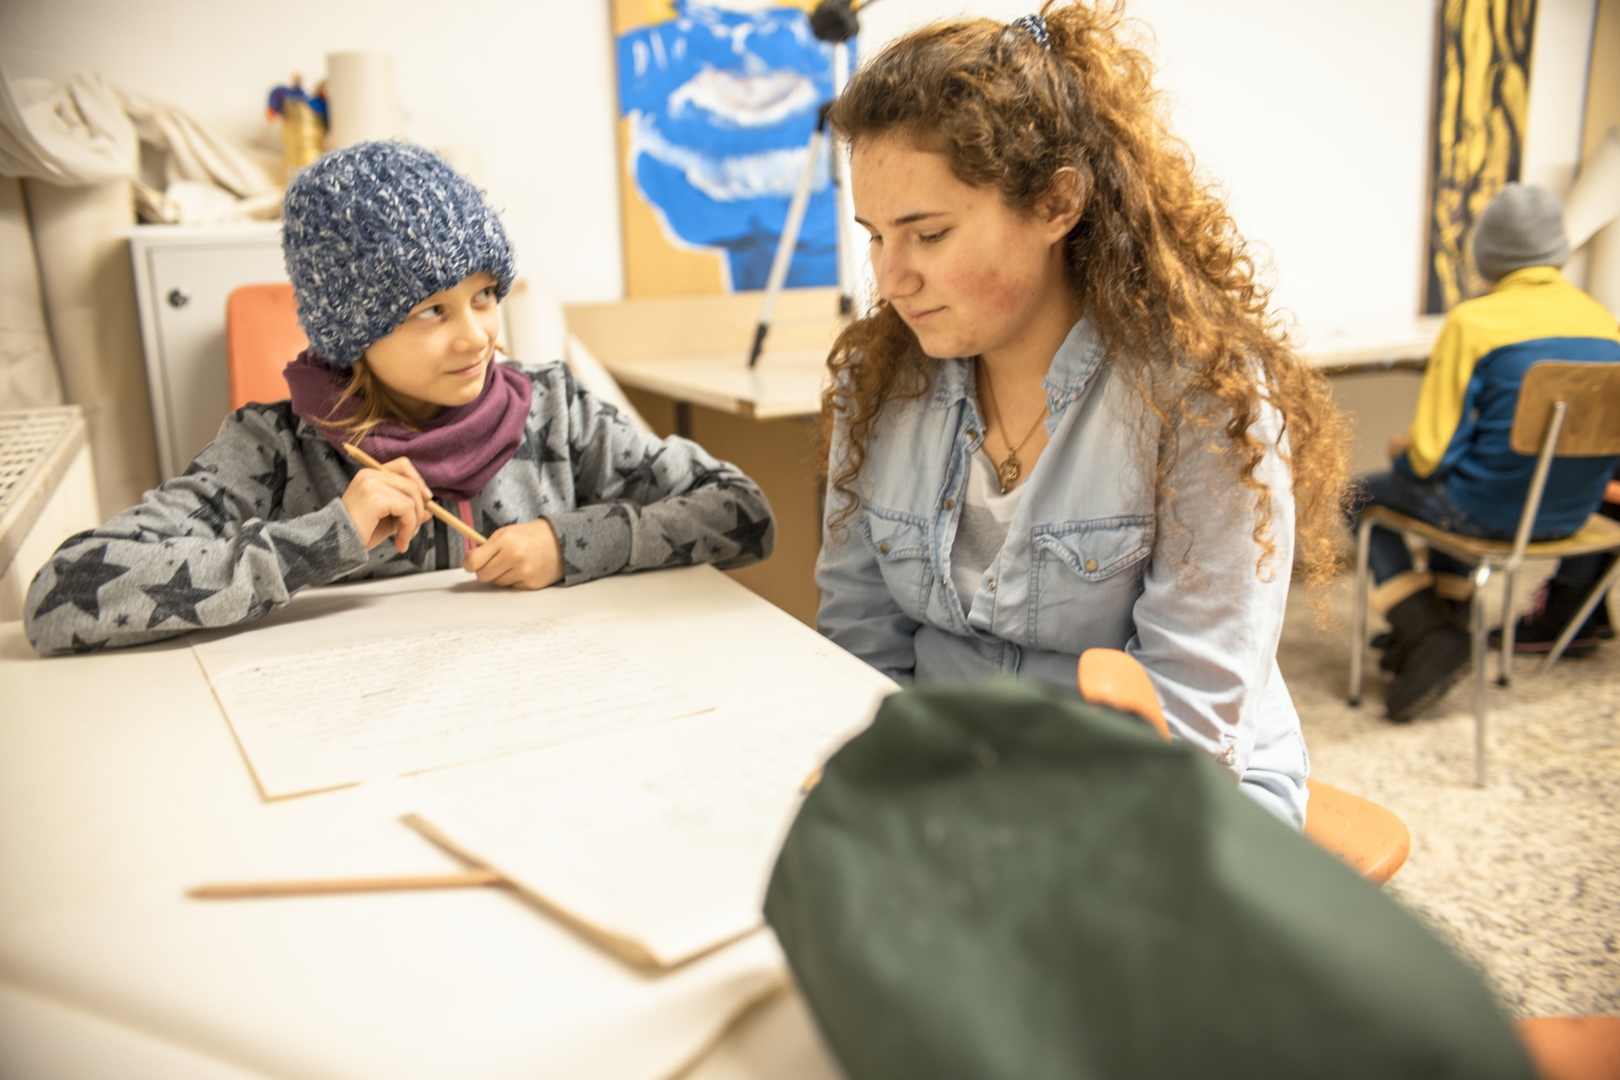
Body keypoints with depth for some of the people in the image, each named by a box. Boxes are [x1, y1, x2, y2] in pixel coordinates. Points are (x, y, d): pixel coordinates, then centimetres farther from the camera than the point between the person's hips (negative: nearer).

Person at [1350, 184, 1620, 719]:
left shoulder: (1473, 322, -18)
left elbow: (1432, 453, -17)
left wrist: (1405, 448, 6)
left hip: (1493, 513, -6)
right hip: (1573, 515, 7)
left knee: (1361, 496, 16)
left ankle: (1427, 638, 5)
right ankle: (1446, 617, 35)